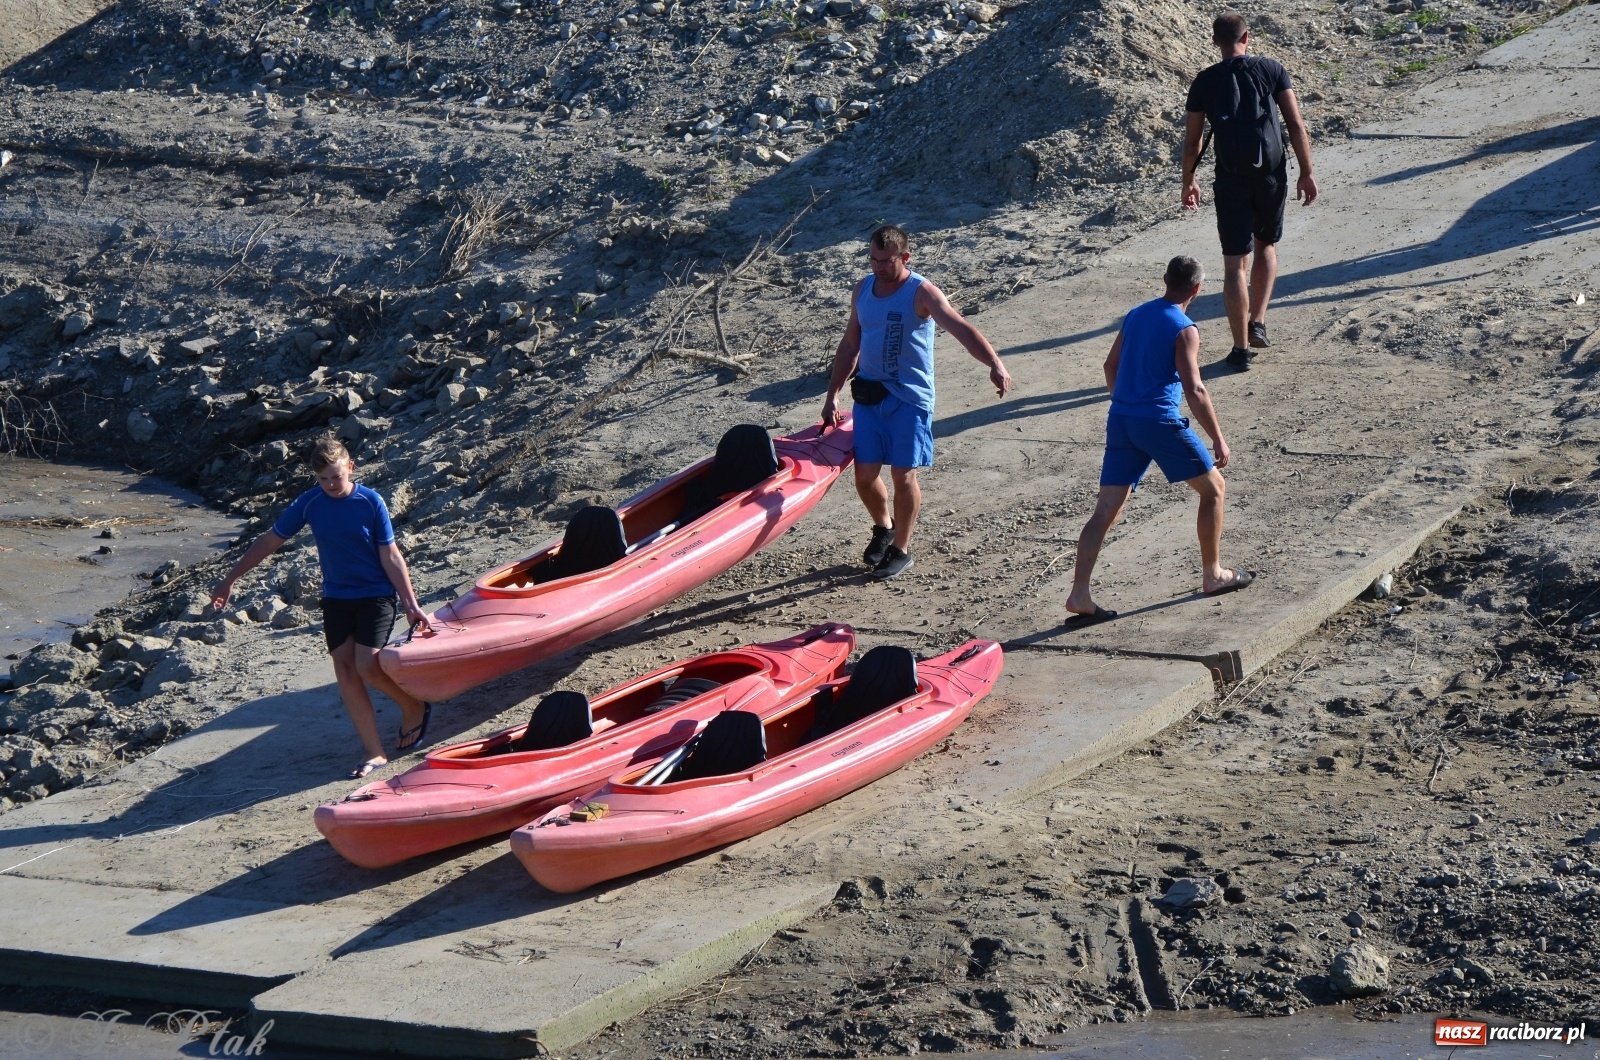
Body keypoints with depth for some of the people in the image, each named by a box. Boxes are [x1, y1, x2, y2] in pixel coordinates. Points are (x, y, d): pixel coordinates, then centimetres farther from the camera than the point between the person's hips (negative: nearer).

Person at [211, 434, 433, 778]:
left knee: (368, 667, -17)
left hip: (375, 596, -4)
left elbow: (391, 557, -8)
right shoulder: (310, 503, -4)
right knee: (345, 671, -4)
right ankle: (375, 754, 0)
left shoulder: (371, 502, -12)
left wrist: (411, 605, -12)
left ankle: (415, 708, 12)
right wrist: (230, 579, 5)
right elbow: (270, 541, 3)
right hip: (336, 598, 4)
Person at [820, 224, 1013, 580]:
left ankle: (901, 549, 16)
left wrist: (994, 364, -42)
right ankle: (884, 527, 33)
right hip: (869, 393, 5)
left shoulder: (922, 293, -13)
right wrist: (833, 394, 13)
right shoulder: (864, 289, 6)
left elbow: (961, 328, -27)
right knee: (865, 475, 4)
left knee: (903, 475, -2)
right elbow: (850, 344, 16)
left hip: (909, 397, -5)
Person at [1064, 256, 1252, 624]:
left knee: (1107, 510, 3)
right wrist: (1219, 439, -12)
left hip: (1120, 419, 6)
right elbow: (1194, 391, -16)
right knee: (1213, 487, 14)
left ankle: (1079, 595, -7)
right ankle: (1213, 575, 21)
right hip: (1160, 421, -6)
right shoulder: (1184, 329, -9)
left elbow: (1111, 367, 22)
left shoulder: (1136, 315, 13)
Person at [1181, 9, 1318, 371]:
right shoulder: (1272, 70, 0)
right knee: (1267, 246, 25)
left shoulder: (1205, 82, 0)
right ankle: (1258, 323, 15)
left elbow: (1192, 140, 3)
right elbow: (1296, 125, -3)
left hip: (1231, 181, -1)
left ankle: (1241, 348, 4)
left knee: (1235, 265, 3)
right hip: (1272, 176, 1)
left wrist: (1189, 181, 17)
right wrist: (1306, 173, 4)